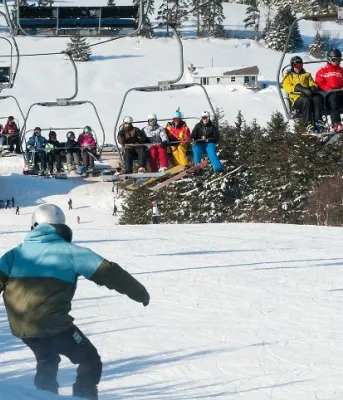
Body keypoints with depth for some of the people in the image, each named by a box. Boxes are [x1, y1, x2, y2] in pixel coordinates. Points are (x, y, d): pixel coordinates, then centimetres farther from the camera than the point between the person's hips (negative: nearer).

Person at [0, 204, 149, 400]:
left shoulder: (17, 253, 11)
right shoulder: (70, 252, 0)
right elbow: (109, 273, -1)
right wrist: (140, 293, 9)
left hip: (20, 326, 5)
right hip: (53, 324, -5)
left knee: (47, 361, 31)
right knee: (90, 361, 10)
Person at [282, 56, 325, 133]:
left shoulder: (306, 75, 31)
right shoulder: (288, 76, 18)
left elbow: (312, 83, 20)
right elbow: (287, 87, 0)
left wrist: (313, 87, -8)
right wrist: (302, 89, -16)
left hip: (308, 95, 3)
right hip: (297, 98, -3)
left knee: (318, 98, -32)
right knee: (306, 100, -38)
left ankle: (318, 121, -41)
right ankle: (308, 125, -45)